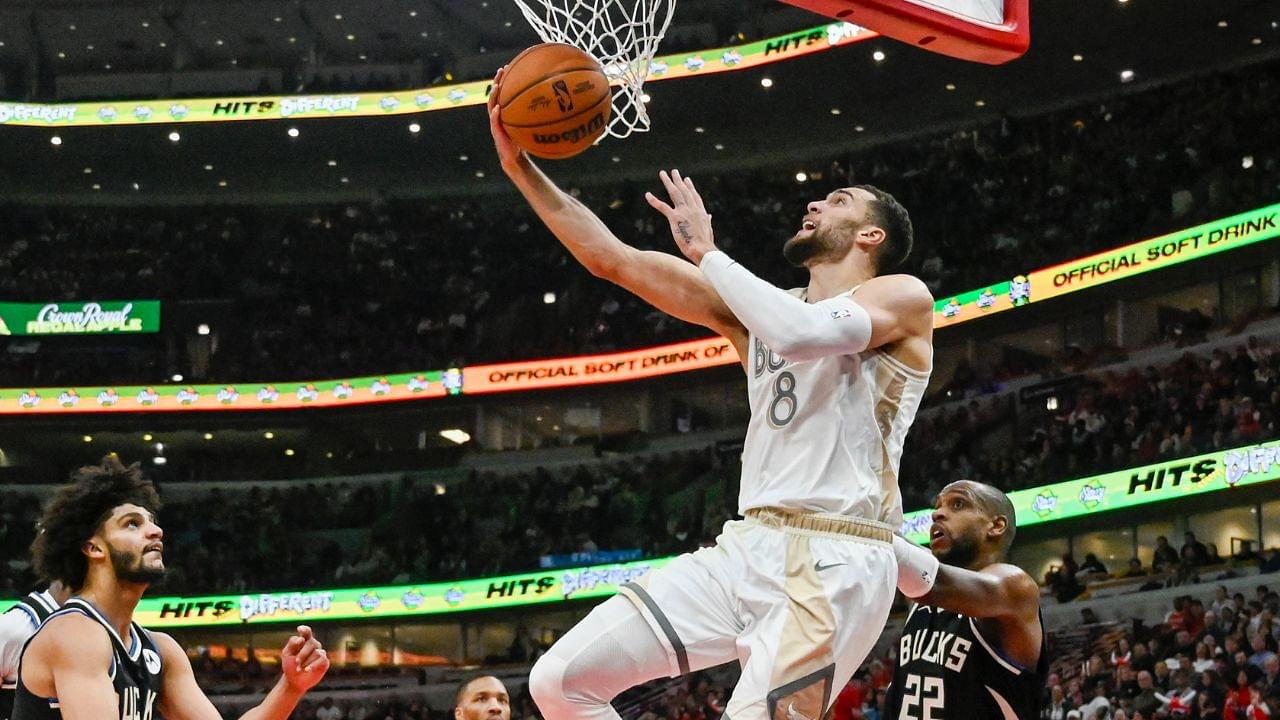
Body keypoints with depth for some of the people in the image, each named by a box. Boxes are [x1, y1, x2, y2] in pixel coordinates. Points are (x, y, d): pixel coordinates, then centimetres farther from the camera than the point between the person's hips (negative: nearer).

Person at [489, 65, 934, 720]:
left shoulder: (904, 298, 1)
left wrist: (705, 251, -7)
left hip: (835, 563, -7)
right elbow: (609, 257, 18)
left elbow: (805, 334, -20)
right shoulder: (754, 306, 21)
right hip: (747, 548, 7)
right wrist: (519, 165, 11)